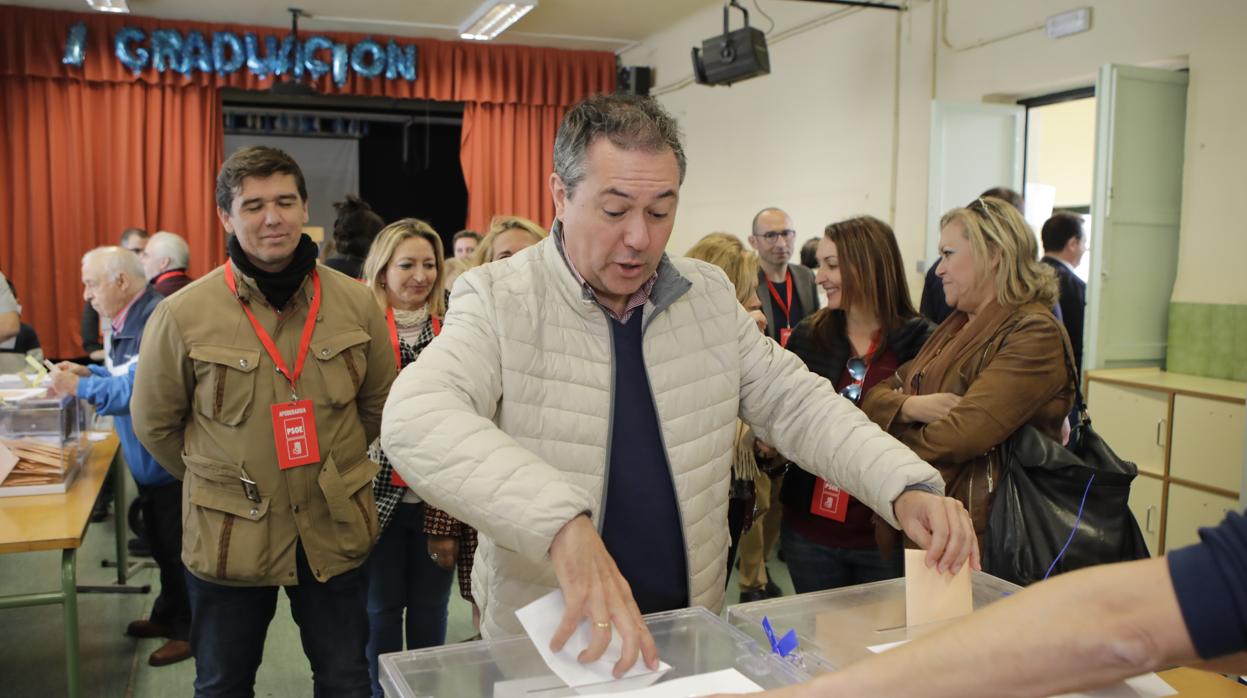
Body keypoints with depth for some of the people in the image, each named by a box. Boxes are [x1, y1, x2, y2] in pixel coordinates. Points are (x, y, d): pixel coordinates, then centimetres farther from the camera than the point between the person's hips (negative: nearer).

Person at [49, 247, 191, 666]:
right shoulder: (125, 320, 8)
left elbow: (141, 389, -30)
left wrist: (79, 388, -22)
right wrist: (88, 371, 7)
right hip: (148, 457, 10)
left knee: (179, 548, 4)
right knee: (161, 544, 22)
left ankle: (190, 631, 19)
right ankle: (167, 616, 38)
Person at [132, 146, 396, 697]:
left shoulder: (357, 303, -5)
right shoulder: (182, 315, -11)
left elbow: (378, 403, 9)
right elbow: (155, 425, 3)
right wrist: (219, 480, 10)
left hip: (336, 528, 1)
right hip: (227, 534, -1)